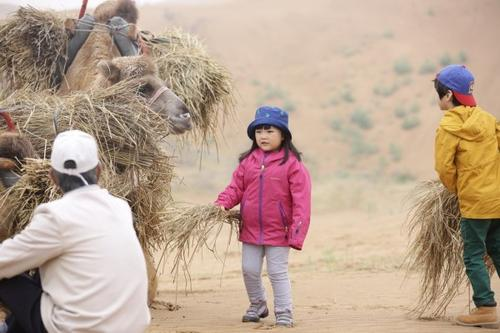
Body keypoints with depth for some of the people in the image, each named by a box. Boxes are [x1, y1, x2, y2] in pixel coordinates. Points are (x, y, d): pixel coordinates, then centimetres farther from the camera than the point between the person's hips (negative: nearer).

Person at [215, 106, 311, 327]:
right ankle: (257, 305, 34)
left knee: (278, 273, 0)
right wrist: (223, 203, -13)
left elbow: (301, 200, -13)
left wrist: (297, 231, -17)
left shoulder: (292, 163, -11)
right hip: (250, 229, 5)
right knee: (249, 270, 13)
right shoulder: (248, 161, 3)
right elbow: (236, 187, 6)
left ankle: (284, 314, 11)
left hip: (278, 231, -5)